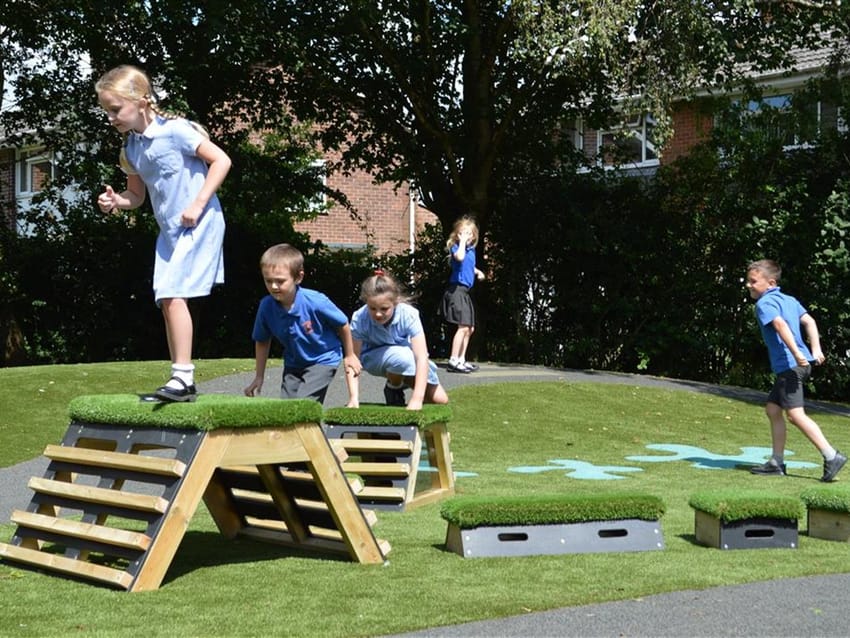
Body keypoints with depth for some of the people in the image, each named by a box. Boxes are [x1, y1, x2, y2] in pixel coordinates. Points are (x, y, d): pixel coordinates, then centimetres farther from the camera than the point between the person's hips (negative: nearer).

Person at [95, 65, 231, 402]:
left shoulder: (174, 130, -15)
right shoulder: (130, 149, 8)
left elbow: (221, 160, -14)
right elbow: (137, 195, 18)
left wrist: (198, 204, -18)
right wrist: (116, 200, -4)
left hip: (199, 223, -8)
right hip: (169, 230, 8)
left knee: (173, 294, -18)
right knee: (167, 301, 6)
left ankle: (182, 375, -15)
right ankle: (182, 384, 13)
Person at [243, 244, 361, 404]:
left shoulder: (315, 302, -29)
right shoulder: (266, 307, -17)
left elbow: (343, 324, -10)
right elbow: (262, 341, 1)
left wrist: (349, 356, 3)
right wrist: (259, 377, 3)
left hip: (324, 360, -5)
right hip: (293, 364, 5)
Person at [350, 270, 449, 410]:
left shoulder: (408, 314, -32)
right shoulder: (359, 319, -31)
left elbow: (422, 357, -37)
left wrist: (417, 399, -46)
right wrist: (354, 398, -39)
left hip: (408, 357, 2)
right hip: (373, 358, -2)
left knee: (440, 400, -7)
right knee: (402, 357, -36)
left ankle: (406, 381, 21)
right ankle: (393, 390, -4)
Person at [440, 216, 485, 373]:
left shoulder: (471, 249, 14)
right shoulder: (456, 247, -10)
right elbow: (459, 257, -36)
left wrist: (477, 272, 18)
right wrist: (462, 242, -23)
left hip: (465, 292, 9)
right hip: (456, 290, -9)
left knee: (469, 328, 15)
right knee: (463, 326, -16)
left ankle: (461, 360, 24)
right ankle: (453, 361, -16)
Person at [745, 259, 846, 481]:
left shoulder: (764, 304, -8)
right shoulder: (789, 300, 19)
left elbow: (780, 325, -24)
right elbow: (808, 321, 10)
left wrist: (797, 354, -29)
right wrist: (815, 350, 2)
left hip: (789, 366, -10)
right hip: (787, 367, 10)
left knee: (795, 414, -14)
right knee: (772, 409, 16)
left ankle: (831, 456, -18)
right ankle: (777, 462, 20)